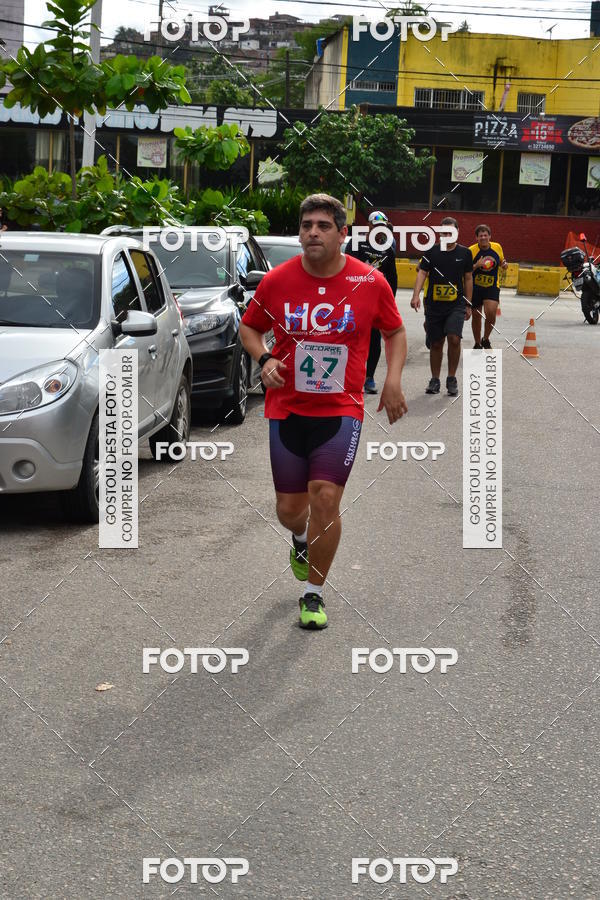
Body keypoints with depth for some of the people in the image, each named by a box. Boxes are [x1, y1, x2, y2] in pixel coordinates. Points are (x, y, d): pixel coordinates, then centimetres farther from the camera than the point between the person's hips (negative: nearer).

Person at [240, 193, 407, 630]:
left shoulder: (371, 282, -4)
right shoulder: (276, 281, -3)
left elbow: (395, 331, 12)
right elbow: (250, 327, 13)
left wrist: (393, 380, -2)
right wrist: (264, 359, -7)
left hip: (341, 411, -1)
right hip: (286, 410, 2)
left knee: (325, 498, -13)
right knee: (289, 508, 6)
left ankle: (314, 594, 7)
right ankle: (301, 539, 47)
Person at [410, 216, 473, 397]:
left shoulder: (464, 253, 6)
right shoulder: (432, 251, 3)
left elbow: (468, 279, 12)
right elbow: (422, 273, -3)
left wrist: (468, 304, 10)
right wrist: (416, 295, -18)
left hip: (456, 304, -1)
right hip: (434, 305, 1)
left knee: (454, 338, -17)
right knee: (436, 343, 6)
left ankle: (451, 378, -2)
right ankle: (435, 380, 21)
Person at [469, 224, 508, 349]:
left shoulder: (497, 247, -1)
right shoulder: (471, 250, -11)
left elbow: (501, 262, 18)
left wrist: (504, 264, -5)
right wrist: (476, 265, -27)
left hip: (492, 287, 1)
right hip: (475, 287, -1)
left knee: (491, 313, -20)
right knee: (476, 316, 10)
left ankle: (486, 339, 5)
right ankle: (477, 344, 31)